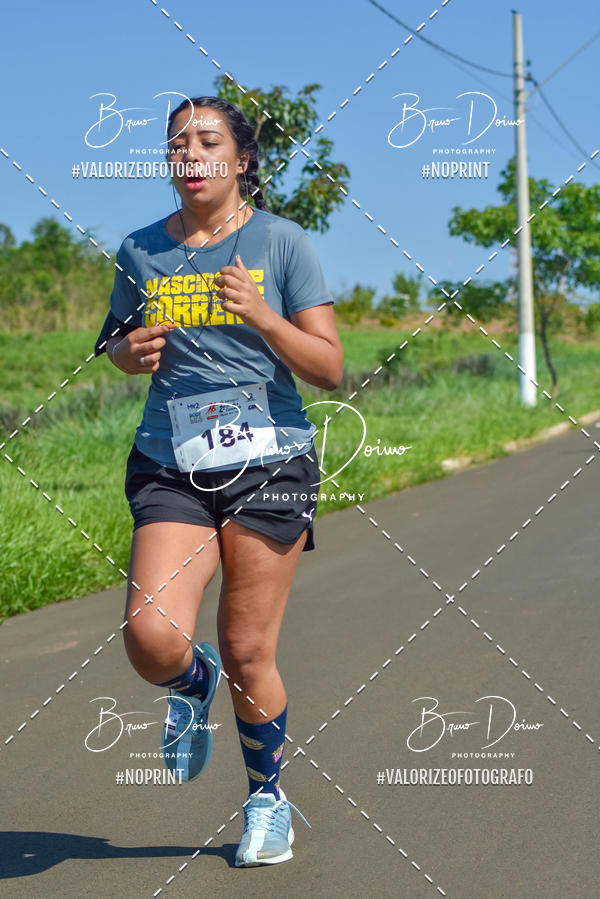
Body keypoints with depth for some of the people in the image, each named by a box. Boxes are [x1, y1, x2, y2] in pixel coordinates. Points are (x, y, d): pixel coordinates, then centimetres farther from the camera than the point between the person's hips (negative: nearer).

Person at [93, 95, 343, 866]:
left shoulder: (280, 241, 0)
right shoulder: (141, 251, 7)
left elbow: (330, 368, -2)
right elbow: (117, 346, 22)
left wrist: (262, 317, -18)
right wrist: (132, 352, -2)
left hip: (267, 461, -2)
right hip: (170, 464, 2)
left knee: (247, 654, 2)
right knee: (152, 642, -17)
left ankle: (268, 798, 27)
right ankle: (193, 684, 21)